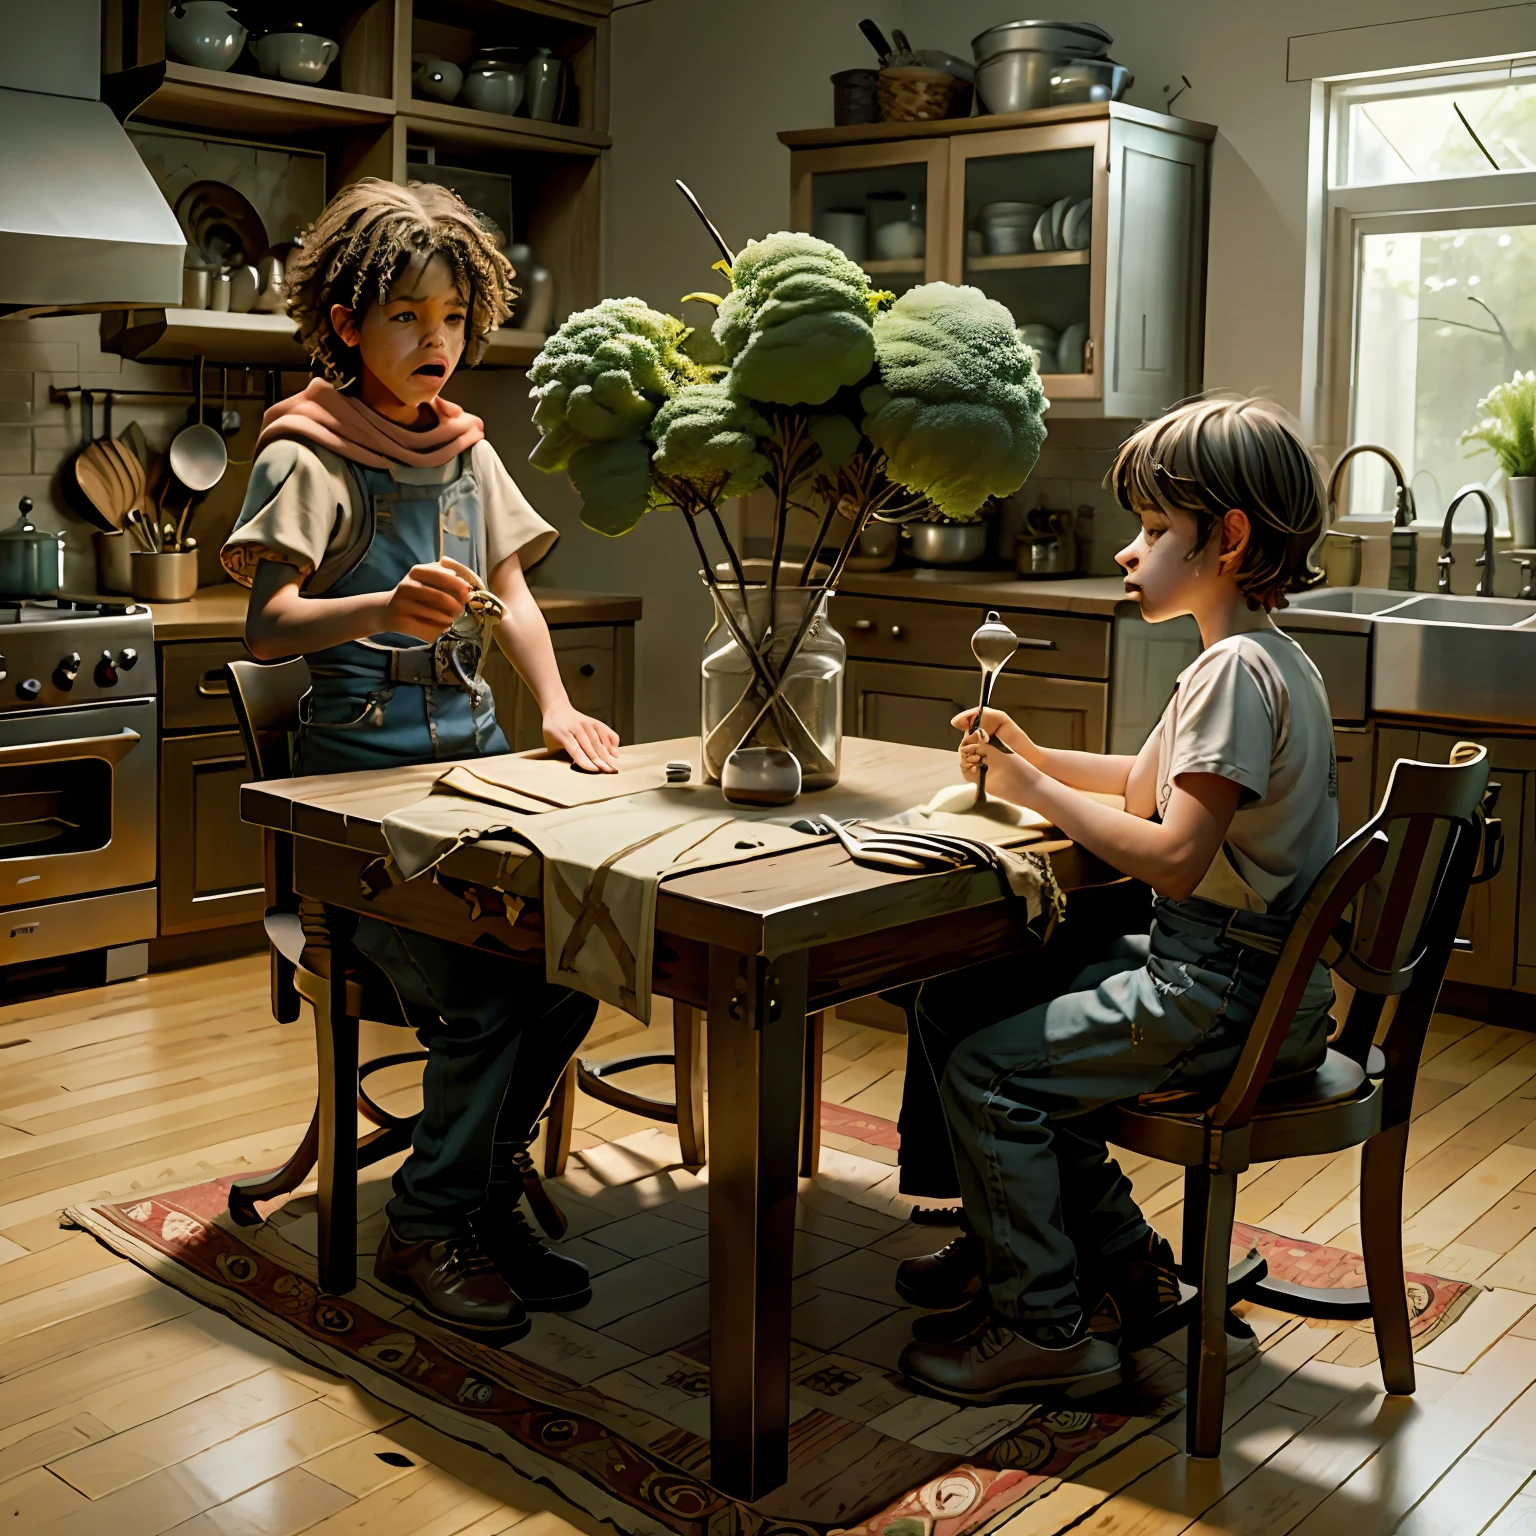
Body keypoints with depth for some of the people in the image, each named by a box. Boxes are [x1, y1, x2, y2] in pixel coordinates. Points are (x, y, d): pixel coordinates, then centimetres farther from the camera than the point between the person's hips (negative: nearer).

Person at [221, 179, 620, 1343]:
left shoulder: (466, 448, 15)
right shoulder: (312, 453, -5)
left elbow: (512, 590, 12)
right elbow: (267, 625, -16)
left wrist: (556, 704, -6)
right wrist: (387, 611, -35)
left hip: (473, 756, 6)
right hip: (359, 777, -6)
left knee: (570, 963, -12)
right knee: (482, 997, -19)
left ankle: (486, 1192, 9)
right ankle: (428, 1230, 3)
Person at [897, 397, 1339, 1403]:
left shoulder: (1237, 671, -20)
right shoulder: (1254, 659, 13)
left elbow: (1174, 858, -27)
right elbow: (1148, 781, 25)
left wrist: (1037, 791, -16)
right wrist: (1032, 759, 10)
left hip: (1230, 997, -11)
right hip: (1196, 963, 11)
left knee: (988, 1069, -13)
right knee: (956, 1005, 12)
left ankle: (1043, 1326, 5)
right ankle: (1122, 1262, 20)